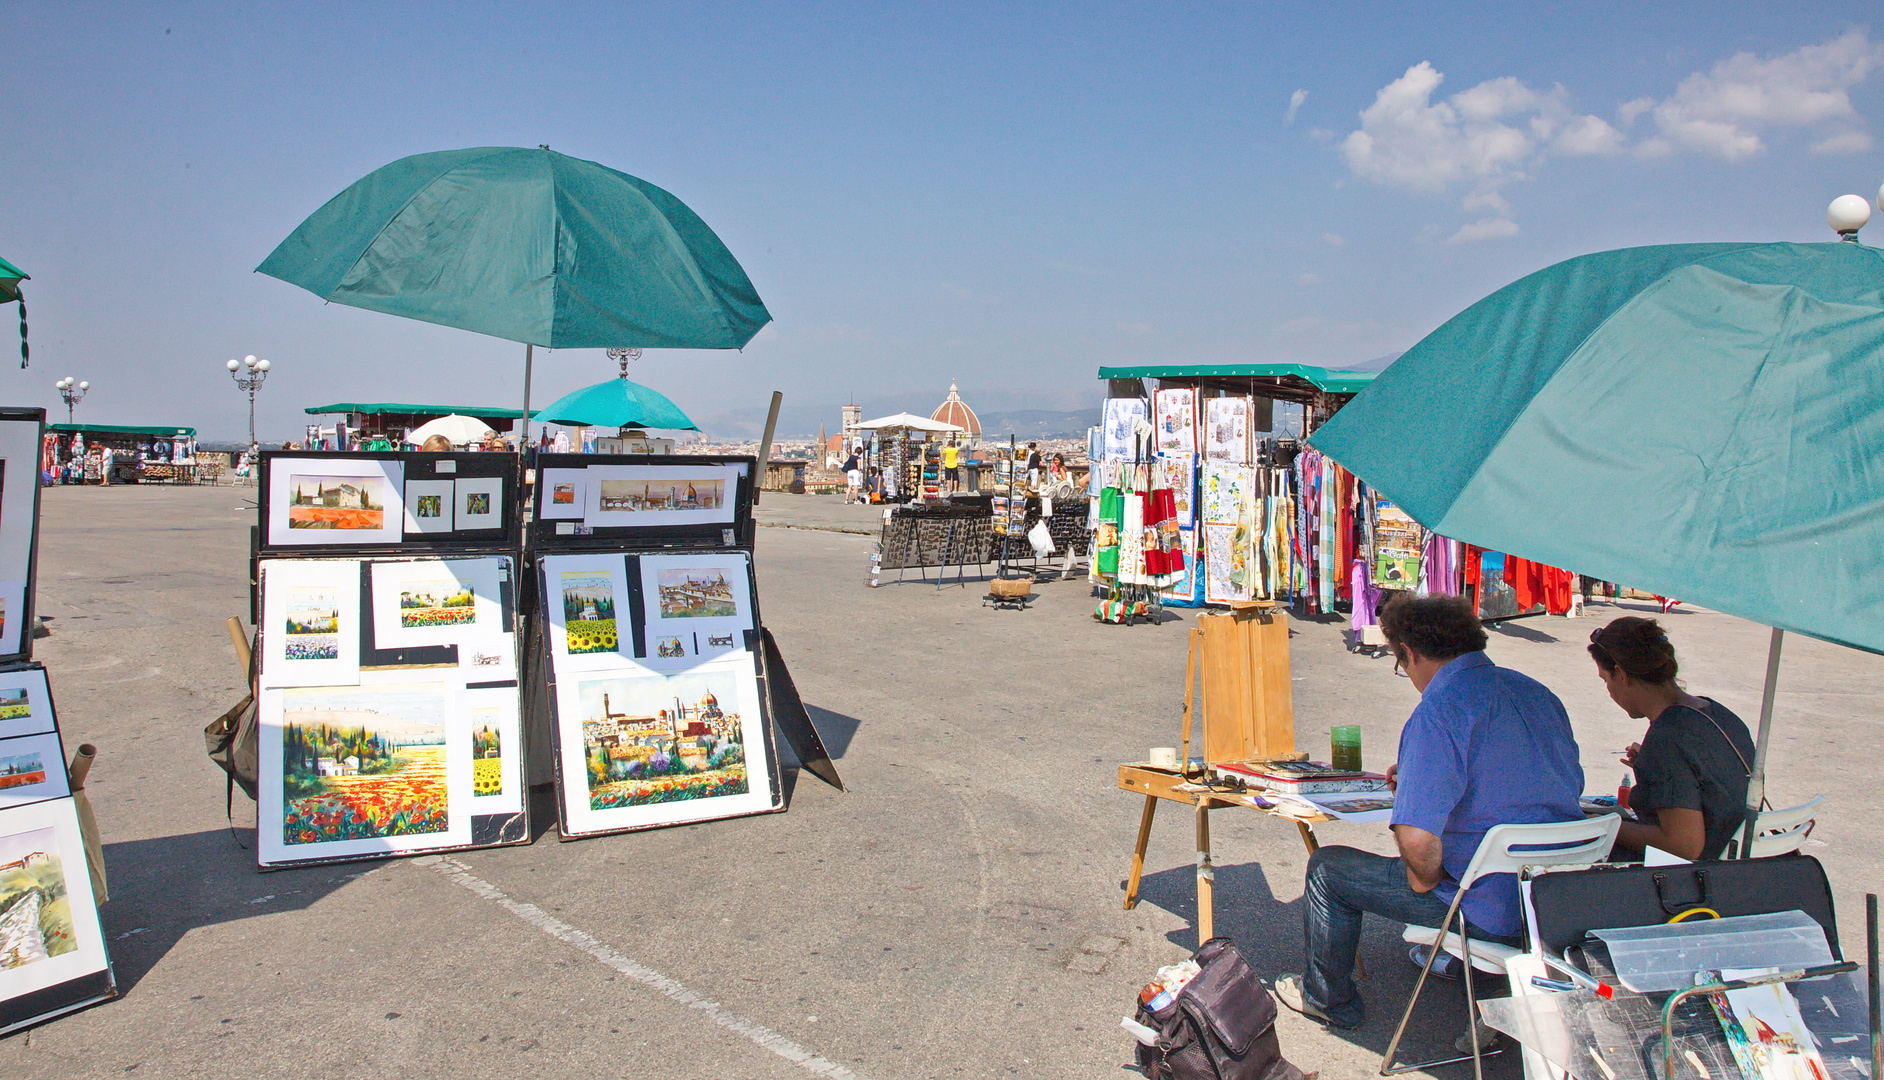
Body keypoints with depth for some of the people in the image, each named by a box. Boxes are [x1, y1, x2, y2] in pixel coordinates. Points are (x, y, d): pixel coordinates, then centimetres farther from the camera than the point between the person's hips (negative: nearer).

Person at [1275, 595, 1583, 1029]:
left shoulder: (1439, 711, -22)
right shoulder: (1537, 692, 4)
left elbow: (1417, 839, -32)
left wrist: (1426, 879, -7)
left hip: (1494, 913, -8)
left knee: (1328, 868, 8)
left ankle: (1328, 998, 28)